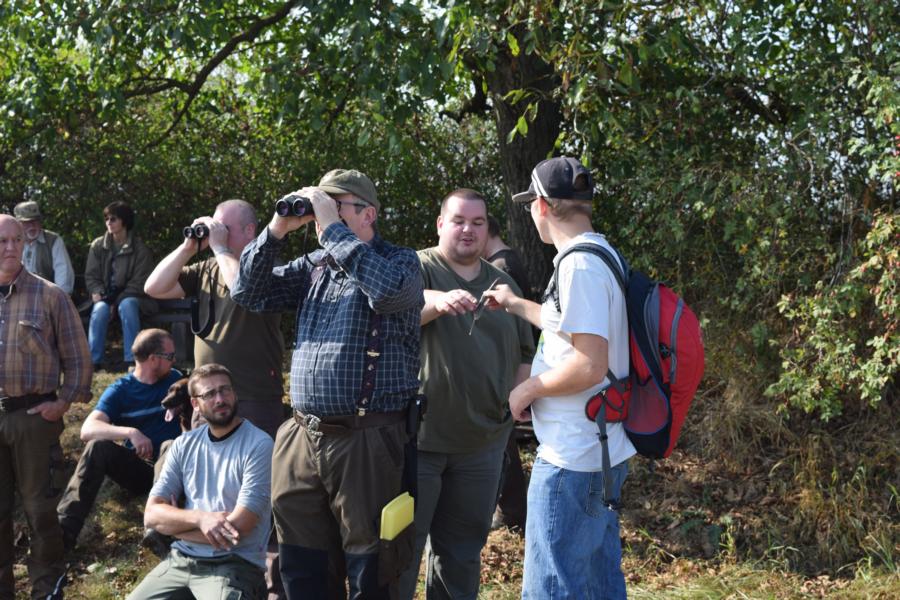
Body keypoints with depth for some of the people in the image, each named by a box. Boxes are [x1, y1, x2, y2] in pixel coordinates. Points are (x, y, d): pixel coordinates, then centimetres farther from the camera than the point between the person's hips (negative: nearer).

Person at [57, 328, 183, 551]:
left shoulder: (175, 380, 11)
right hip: (137, 470, 0)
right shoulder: (120, 390, 2)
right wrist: (130, 432, -30)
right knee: (98, 446, -26)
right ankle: (65, 528, -32)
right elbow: (87, 430, -14)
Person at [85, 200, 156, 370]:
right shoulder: (98, 246, 5)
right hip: (106, 295, 2)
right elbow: (91, 276, 8)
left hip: (129, 297, -2)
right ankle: (93, 361, -28)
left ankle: (132, 361, -34)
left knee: (127, 306, -37)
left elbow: (139, 283, -7)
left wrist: (116, 300, -18)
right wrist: (99, 294, -12)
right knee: (99, 310, -32)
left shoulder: (140, 249, -4)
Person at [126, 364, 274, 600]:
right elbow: (151, 514, 3)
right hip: (181, 560, 5)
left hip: (234, 565, -5)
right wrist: (199, 517, -16)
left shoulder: (259, 445, -10)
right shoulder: (184, 445, 8)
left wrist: (172, 522, -3)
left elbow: (236, 529, -15)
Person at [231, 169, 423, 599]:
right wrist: (277, 230, 1)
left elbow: (388, 290, -24)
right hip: (302, 436, 6)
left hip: (366, 440, -6)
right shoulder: (313, 266, 16)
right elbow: (248, 294, 12)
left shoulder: (400, 261, -1)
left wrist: (331, 228, -17)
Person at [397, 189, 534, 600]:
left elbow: (525, 352, 20)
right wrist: (439, 300, -45)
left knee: (463, 550, 14)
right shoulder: (417, 268, -2)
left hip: (482, 442, 5)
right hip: (419, 435, -4)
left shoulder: (502, 284, 13)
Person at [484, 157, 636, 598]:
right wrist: (516, 305, 38)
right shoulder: (603, 255, 12)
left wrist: (528, 389, -11)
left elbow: (590, 364, -26)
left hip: (570, 459, -10)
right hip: (605, 453, 10)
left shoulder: (579, 265, -19)